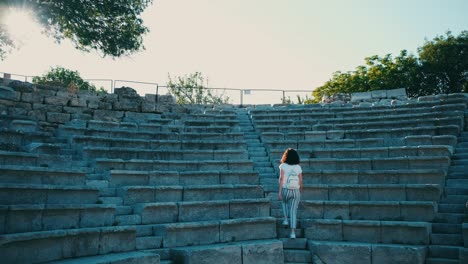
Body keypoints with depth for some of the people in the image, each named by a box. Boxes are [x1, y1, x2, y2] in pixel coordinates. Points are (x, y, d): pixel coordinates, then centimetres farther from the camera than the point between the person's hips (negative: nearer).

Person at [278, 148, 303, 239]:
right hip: (296, 191, 1)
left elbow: (281, 178, -13)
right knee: (293, 211, 6)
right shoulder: (298, 167, 2)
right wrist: (300, 192, 18)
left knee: (284, 201, 34)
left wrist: (279, 192, -12)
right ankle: (293, 232, -1)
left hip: (285, 190, -1)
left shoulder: (283, 166, -6)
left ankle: (286, 219, 25)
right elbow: (300, 181, 4)